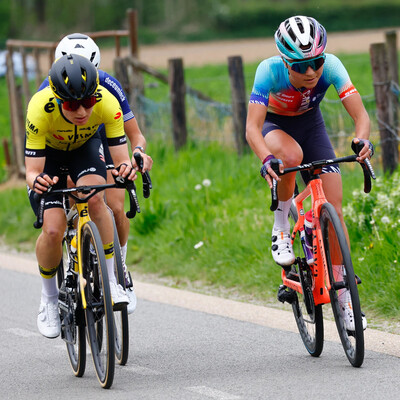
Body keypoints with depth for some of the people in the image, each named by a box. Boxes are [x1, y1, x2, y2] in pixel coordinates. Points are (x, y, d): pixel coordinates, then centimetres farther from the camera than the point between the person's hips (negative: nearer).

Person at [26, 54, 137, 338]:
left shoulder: (107, 103, -35)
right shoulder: (41, 108, -38)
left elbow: (122, 159, -32)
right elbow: (32, 171, -35)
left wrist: (126, 168, -54)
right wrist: (36, 181, -57)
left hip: (86, 146, 1)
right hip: (48, 151, -1)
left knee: (94, 198, -31)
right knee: (53, 230, -16)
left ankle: (111, 281, -18)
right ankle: (49, 299, 10)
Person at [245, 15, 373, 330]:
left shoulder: (331, 65, -30)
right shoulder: (270, 71, -35)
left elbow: (360, 114, -35)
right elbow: (252, 127, -41)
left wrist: (362, 140, -57)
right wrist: (267, 159, -60)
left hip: (310, 124, 2)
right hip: (275, 125, -2)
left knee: (334, 210, -9)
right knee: (292, 155, -40)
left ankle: (345, 302, -1)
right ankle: (281, 227, -14)